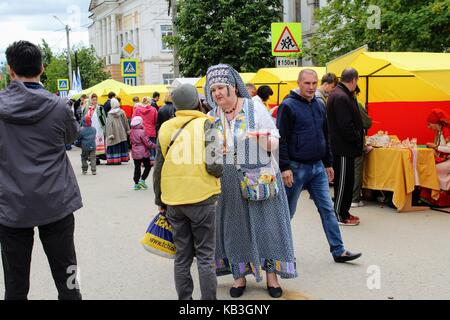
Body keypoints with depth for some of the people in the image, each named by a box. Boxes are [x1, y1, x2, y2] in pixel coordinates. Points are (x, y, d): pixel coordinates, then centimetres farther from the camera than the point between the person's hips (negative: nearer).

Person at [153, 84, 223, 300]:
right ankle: (208, 299, 8)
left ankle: (184, 299, 18)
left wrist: (159, 200, 19)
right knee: (205, 255, 6)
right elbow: (214, 166, -15)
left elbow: (158, 168, 8)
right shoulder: (206, 124, -6)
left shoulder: (166, 128, 5)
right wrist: (220, 170, 8)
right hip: (202, 197, -3)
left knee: (182, 256, 13)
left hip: (173, 199, 3)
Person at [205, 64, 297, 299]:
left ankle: (272, 274, 17)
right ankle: (239, 275, 22)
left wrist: (264, 142, -24)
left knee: (266, 224, 3)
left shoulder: (254, 108, -5)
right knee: (235, 227, 9)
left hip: (260, 179, -3)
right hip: (229, 184, 3)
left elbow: (275, 139, -4)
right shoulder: (212, 117, 5)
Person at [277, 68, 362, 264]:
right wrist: (285, 167, -19)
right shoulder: (288, 106, -10)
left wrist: (328, 163, 17)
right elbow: (281, 139, -14)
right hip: (296, 167, -6)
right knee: (287, 211, 5)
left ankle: (339, 251, 8)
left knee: (327, 209, 5)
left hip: (318, 167, 6)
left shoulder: (319, 106, 11)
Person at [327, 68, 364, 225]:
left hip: (344, 147, 10)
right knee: (343, 181, -2)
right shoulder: (341, 97, -19)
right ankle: (340, 215, 7)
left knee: (347, 181, 16)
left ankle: (343, 212, 24)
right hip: (343, 148, -10)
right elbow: (346, 125, -24)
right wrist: (358, 140, -11)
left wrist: (358, 139, 14)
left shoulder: (338, 94, 15)